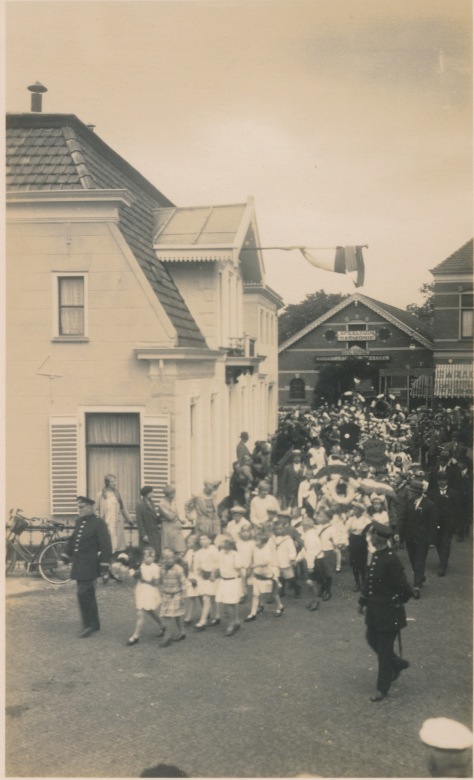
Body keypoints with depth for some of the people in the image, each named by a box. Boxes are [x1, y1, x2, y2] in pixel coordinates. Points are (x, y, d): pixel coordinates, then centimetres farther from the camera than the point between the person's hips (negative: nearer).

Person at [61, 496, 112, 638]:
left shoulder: (98, 523, -12)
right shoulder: (79, 522, 10)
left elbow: (106, 546, -14)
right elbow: (72, 540, 22)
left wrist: (105, 568, -16)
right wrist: (65, 557, 21)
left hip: (89, 566, -8)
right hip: (79, 566, 8)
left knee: (83, 594, -11)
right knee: (88, 594, 14)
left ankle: (89, 625, 2)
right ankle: (94, 624, 25)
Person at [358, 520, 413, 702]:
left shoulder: (391, 561, -28)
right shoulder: (376, 555, -1)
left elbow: (405, 590, -25)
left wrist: (395, 604, -10)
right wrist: (363, 600, 13)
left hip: (388, 613, -9)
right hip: (375, 610, 9)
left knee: (384, 649, 5)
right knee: (372, 639, 22)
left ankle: (382, 688, 22)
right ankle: (398, 663, 44)